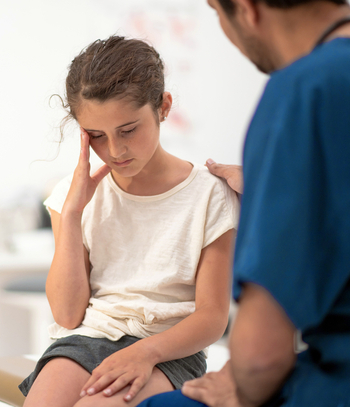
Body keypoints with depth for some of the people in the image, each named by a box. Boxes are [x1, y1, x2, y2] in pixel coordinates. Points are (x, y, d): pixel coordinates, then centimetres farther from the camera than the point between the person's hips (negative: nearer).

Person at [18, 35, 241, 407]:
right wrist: (72, 212, -7)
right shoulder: (74, 194, 6)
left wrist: (145, 351, -21)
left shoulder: (208, 195, -2)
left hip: (170, 349, -3)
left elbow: (212, 316, -2)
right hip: (87, 337, 3)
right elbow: (68, 314, 0)